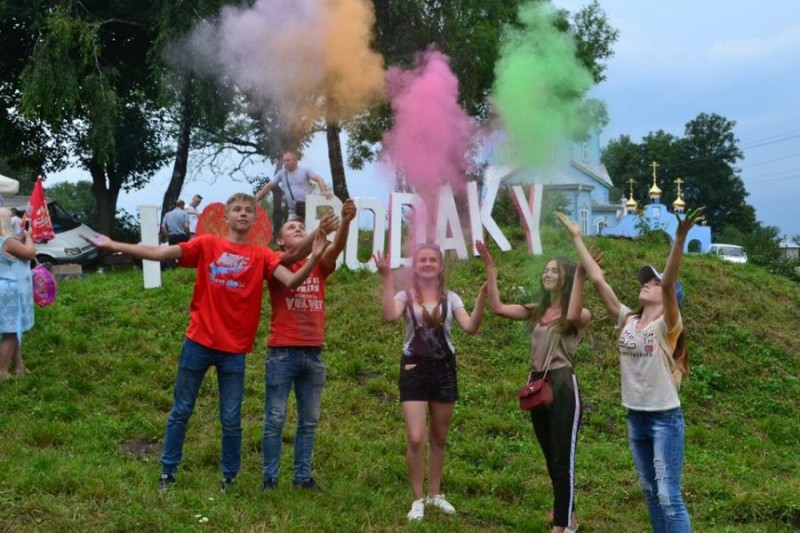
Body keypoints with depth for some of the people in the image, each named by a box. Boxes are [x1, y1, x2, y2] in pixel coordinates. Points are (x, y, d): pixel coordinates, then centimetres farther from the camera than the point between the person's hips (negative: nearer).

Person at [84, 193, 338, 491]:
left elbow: (291, 282, -15)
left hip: (234, 350, 0)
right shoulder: (207, 245, 0)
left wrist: (314, 258, -33)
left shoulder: (262, 256, 0)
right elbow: (159, 253, -4)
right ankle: (168, 471, 24)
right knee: (181, 411, 11)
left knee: (231, 419, 7)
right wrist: (113, 246, -8)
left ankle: (230, 478, 22)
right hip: (198, 343, 0)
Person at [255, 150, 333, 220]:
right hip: (294, 212, 3)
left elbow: (319, 180, -10)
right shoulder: (281, 174, 12)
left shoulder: (305, 171, 2)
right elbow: (268, 186, 15)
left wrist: (324, 191, -32)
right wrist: (255, 201, 10)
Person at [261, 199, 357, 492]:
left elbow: (337, 248, -9)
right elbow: (291, 262, -22)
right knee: (275, 419, 1)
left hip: (313, 353, 4)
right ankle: (270, 477, 8)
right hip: (282, 352, -4)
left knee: (309, 420, 9)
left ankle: (303, 476, 17)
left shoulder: (320, 265, 10)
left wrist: (346, 221, -30)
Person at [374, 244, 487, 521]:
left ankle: (435, 494, 28)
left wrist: (482, 297, -22)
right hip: (414, 369, -3)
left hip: (444, 369, 3)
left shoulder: (451, 298, 5)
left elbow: (470, 328, -10)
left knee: (439, 438, 12)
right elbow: (389, 316, -23)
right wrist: (387, 278, -26)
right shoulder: (405, 296, -1)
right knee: (415, 438, -10)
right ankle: (417, 499, 4)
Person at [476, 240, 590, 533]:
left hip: (563, 386, -7)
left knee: (564, 457, -2)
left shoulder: (578, 313, -6)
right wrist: (491, 269, 0)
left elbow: (573, 316, -32)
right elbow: (498, 308, 3)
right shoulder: (537, 311, 12)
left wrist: (581, 275, -34)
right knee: (551, 457, 18)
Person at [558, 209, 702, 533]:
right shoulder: (627, 321, 4)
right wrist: (576, 238, 3)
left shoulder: (667, 326, -12)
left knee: (669, 496, -7)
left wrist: (680, 237, -43)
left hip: (665, 418, -7)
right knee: (650, 492, 15)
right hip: (635, 417, 7)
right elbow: (597, 280, 3)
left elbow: (669, 283, -29)